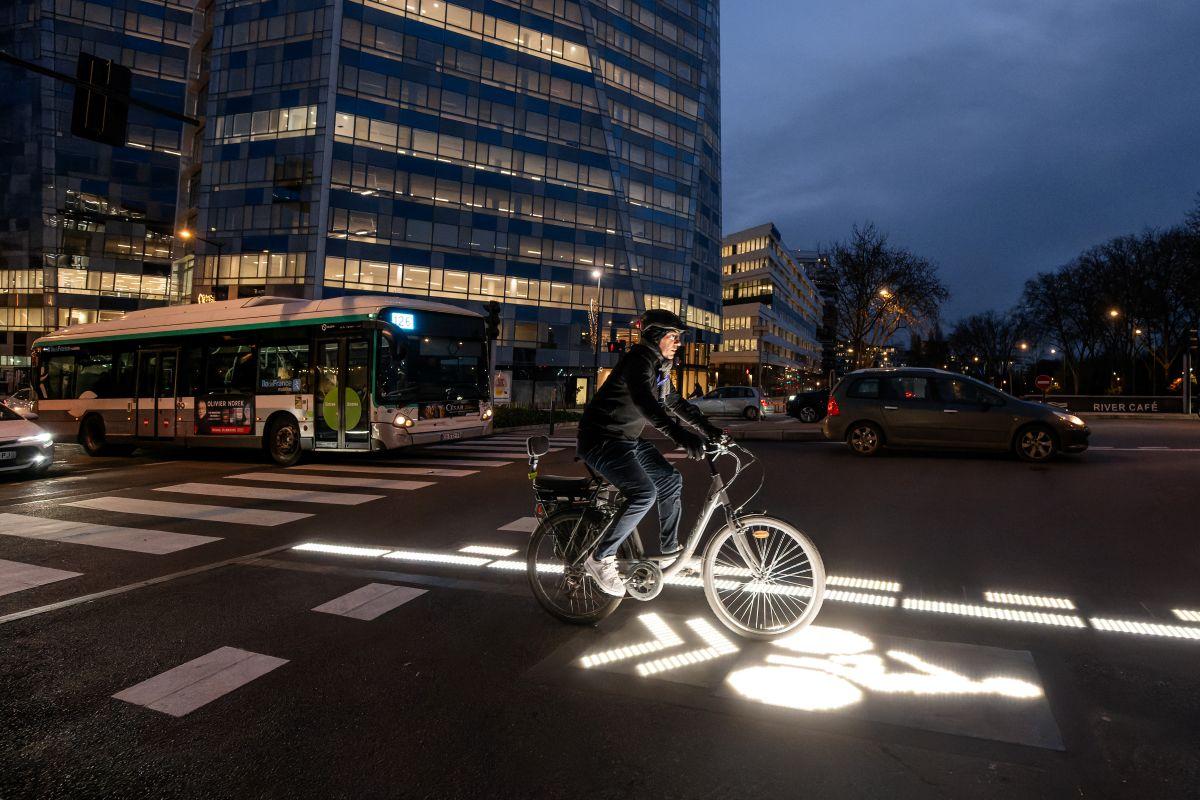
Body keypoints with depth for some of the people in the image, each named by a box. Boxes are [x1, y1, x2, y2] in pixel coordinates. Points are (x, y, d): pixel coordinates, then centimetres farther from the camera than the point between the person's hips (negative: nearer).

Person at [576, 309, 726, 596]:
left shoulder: (660, 367, 10)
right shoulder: (638, 360, -20)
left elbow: (675, 402, 21)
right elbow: (644, 401, -37)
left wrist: (708, 428, 13)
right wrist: (680, 434, -49)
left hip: (628, 439, 10)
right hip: (601, 440, -10)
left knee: (671, 481, 10)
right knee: (644, 493, -24)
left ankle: (670, 549, 26)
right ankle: (600, 559, -11)